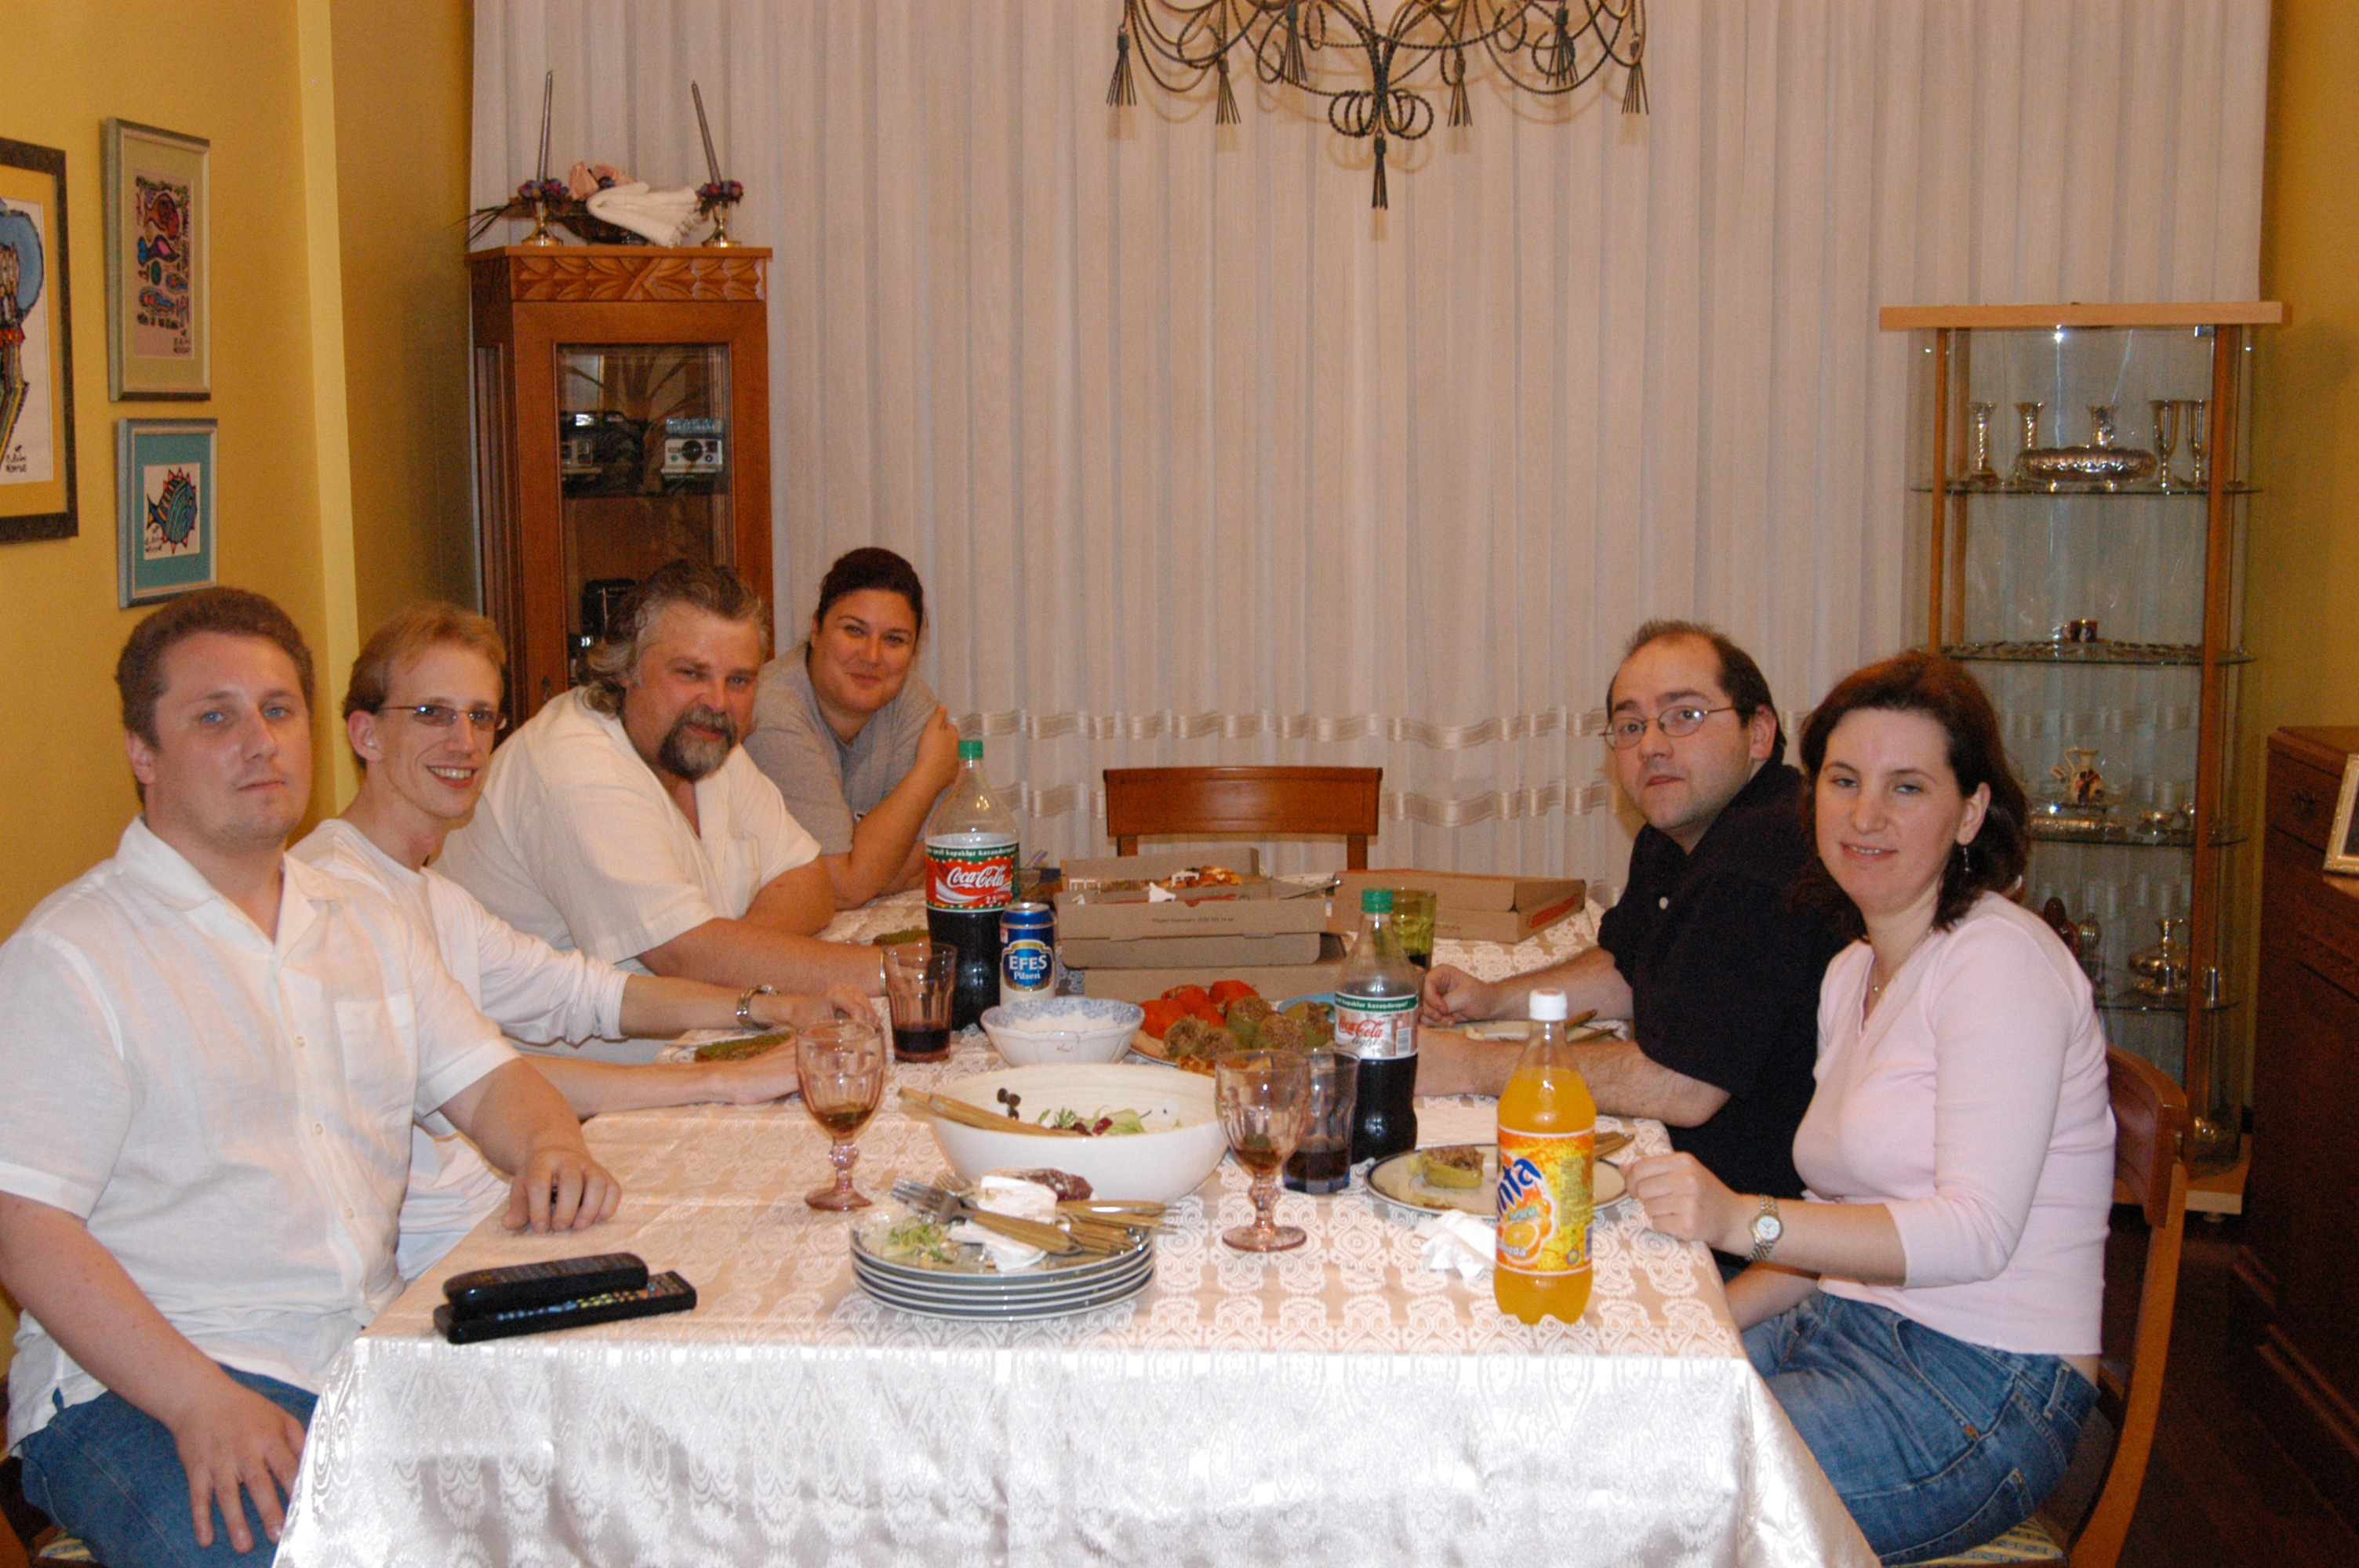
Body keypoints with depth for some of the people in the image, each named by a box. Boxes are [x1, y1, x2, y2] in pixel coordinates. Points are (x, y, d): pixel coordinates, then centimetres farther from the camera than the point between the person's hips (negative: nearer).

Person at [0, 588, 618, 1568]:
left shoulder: (365, 924, 17)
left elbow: (484, 1080, 18)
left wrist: (549, 1146, -7)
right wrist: (201, 1401, -22)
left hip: (370, 1351, 6)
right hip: (143, 1383, -5)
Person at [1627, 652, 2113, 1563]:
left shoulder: (2001, 960, -13)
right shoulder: (1852, 975, 14)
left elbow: (1977, 1230, -23)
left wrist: (1745, 1219, -32)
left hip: (1985, 1387, -8)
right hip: (1848, 1333, 8)